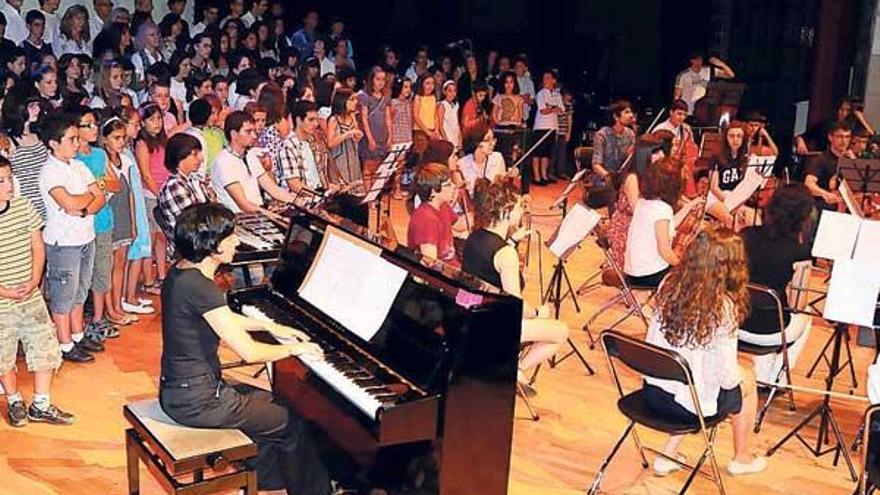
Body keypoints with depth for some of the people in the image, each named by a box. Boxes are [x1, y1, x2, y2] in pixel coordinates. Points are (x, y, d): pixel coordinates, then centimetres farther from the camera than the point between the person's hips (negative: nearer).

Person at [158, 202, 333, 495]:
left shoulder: (181, 273, 3)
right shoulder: (200, 287, -27)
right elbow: (250, 353, -25)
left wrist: (270, 326, 19)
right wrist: (294, 349, -9)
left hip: (177, 388, 10)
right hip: (197, 402, -10)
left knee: (268, 403, 27)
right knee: (292, 425, 6)